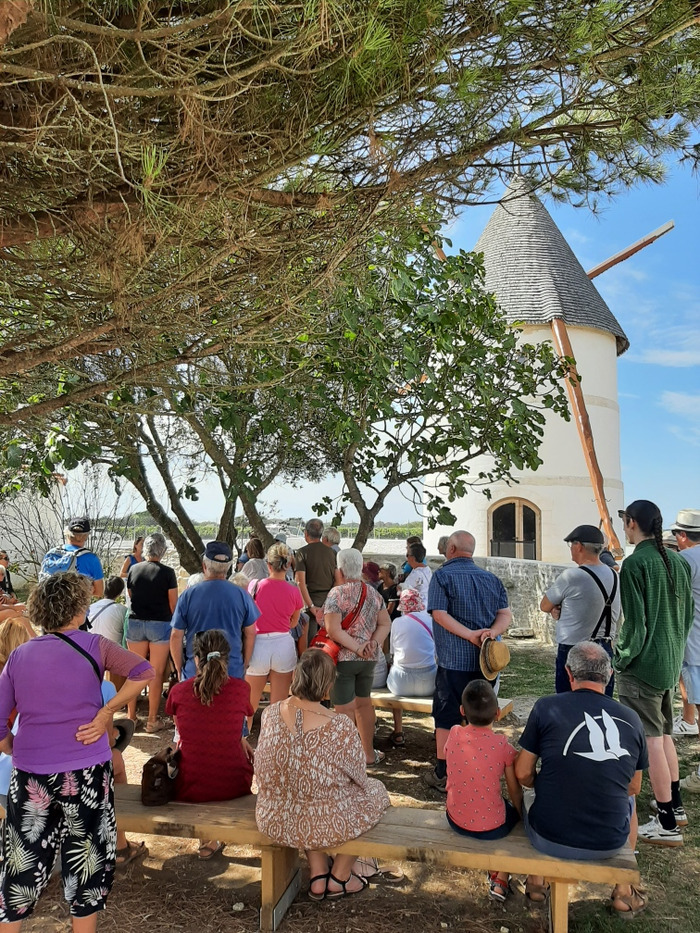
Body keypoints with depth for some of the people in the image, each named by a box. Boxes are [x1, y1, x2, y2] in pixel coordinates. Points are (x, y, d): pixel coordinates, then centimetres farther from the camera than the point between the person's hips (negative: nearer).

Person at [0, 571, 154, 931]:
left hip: (29, 776, 3)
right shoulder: (93, 645, -7)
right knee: (87, 860, 14)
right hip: (86, 772, -3)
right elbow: (143, 672, -19)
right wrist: (106, 713, -13)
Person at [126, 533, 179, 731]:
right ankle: (153, 720, 9)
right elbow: (173, 604, -6)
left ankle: (131, 717, 21)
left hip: (135, 623, 4)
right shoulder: (167, 573, -8)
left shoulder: (133, 569, 2)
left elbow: (130, 596, 12)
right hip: (160, 624, -3)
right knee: (157, 674, 3)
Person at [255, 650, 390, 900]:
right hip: (325, 826, -4)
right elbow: (358, 776, -9)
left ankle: (318, 876, 35)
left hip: (273, 821, 4)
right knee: (375, 790, 25)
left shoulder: (270, 713, -13)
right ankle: (339, 878, 34)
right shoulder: (340, 727, -26)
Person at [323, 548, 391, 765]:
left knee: (345, 710, 1)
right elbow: (385, 624, 3)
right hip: (369, 659, 6)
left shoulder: (337, 593, -13)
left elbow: (333, 629, -21)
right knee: (364, 703, 20)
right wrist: (373, 643, -8)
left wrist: (357, 648, -18)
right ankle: (369, 754, 30)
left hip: (343, 658, -6)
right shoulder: (373, 593, 5)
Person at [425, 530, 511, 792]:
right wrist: (492, 631, -14)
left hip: (454, 661, -5)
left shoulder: (442, 576, -5)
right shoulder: (491, 579, 10)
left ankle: (443, 775, 11)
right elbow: (505, 614, 2)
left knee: (446, 718, 5)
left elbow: (439, 613, -16)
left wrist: (471, 635, -18)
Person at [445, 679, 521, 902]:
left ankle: (495, 873, 36)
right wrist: (520, 817, 13)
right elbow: (515, 793, -4)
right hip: (492, 827, -3)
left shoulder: (453, 735, -9)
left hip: (456, 821, 3)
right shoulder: (502, 746, -16)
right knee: (513, 808, 28)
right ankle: (501, 880, 25)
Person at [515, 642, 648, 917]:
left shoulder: (547, 707, -12)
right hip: (609, 845, 2)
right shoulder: (631, 719, -4)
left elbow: (523, 774, -6)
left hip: (550, 838, -2)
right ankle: (624, 891, 38)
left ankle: (536, 881, 35)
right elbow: (634, 787, 8)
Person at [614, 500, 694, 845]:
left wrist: (623, 658, -6)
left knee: (651, 740, 1)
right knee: (664, 735, 21)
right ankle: (675, 806, 33)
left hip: (642, 665, -8)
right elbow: (688, 612, 13)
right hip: (670, 662, 8)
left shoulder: (635, 563, -18)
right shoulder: (678, 562, 5)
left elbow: (635, 621, -19)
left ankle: (667, 824, 9)